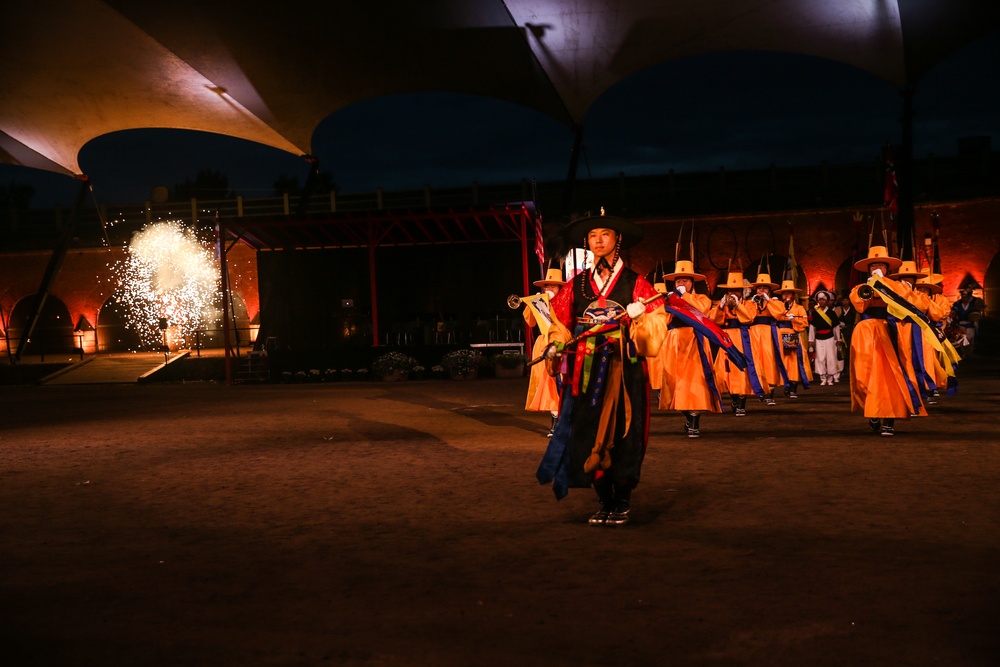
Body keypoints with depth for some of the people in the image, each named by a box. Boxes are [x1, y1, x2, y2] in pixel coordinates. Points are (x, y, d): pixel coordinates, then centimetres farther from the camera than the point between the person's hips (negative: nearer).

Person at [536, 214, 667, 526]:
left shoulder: (635, 283, 4)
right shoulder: (577, 285, 11)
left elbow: (654, 325, -1)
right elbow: (561, 324, 15)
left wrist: (637, 316, -21)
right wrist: (555, 346, -2)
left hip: (624, 371, -3)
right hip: (585, 372, 3)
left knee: (622, 435, -2)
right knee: (587, 435, 3)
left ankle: (623, 501, 14)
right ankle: (604, 501, 18)